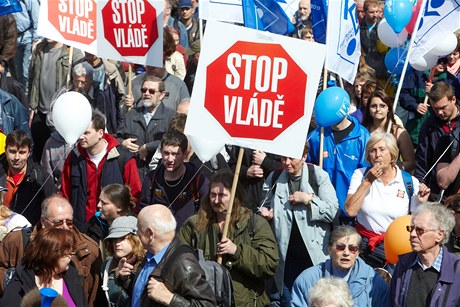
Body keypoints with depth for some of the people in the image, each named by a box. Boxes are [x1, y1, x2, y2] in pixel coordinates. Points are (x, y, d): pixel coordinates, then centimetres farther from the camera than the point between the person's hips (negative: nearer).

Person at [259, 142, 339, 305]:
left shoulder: (318, 176, -4)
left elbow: (333, 211, -8)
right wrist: (267, 214, -2)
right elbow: (267, 206, 20)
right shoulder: (274, 179, 6)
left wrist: (309, 199, -16)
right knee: (287, 301, 9)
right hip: (287, 258, 3)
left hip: (315, 256, -3)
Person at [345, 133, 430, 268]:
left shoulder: (410, 182, 2)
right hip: (365, 241, 0)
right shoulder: (360, 174, 5)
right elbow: (351, 211, -7)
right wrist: (368, 181, -8)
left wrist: (422, 203, -10)